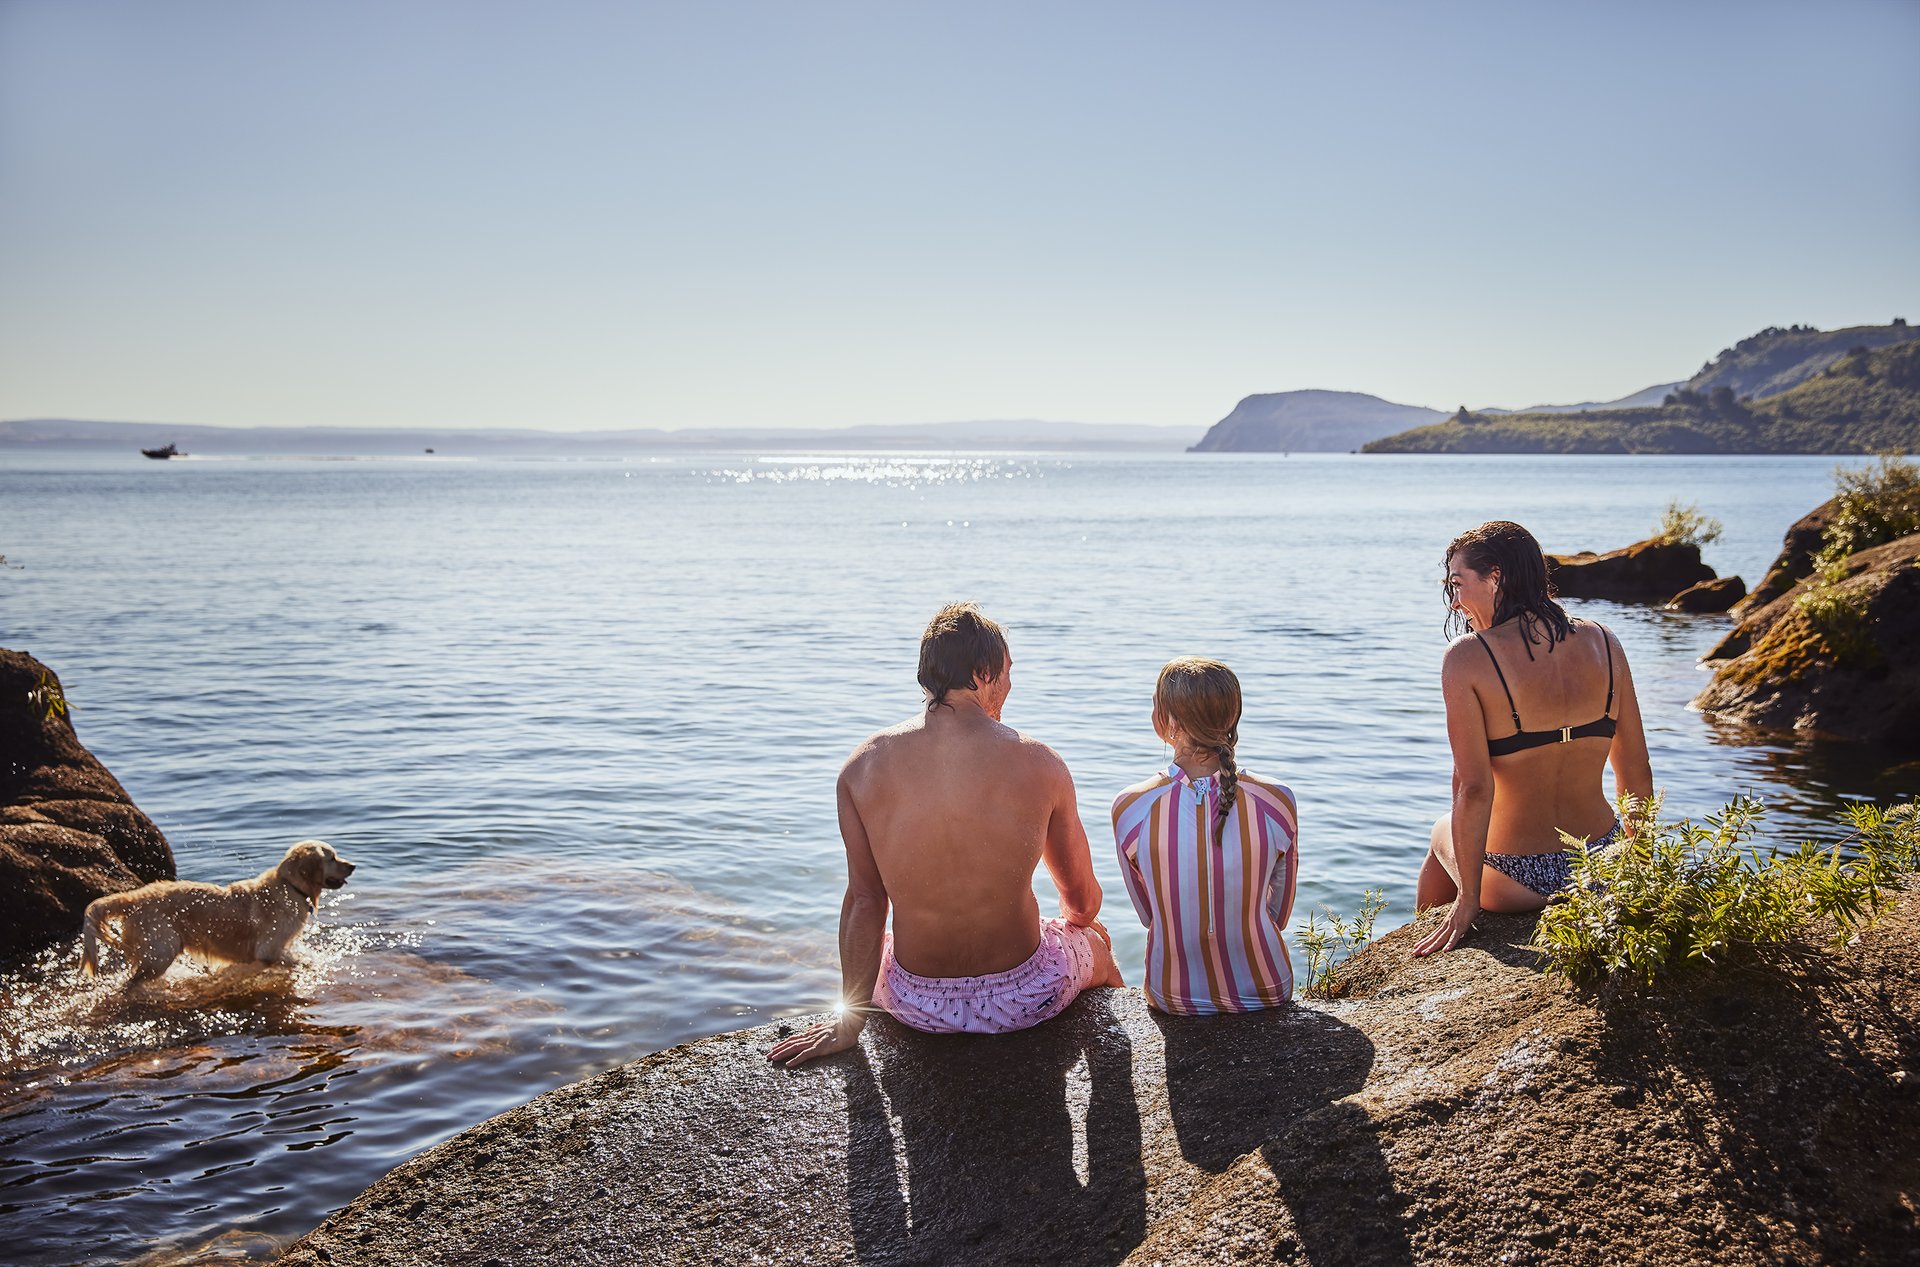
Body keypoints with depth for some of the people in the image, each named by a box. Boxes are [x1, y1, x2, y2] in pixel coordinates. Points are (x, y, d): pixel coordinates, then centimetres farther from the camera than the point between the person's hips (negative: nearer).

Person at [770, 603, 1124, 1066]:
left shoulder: (863, 766, -10)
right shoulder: (1040, 763, -12)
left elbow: (863, 899, -4)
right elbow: (1083, 899, 1)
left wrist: (850, 1020, 7)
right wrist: (1074, 922, 25)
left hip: (916, 1006, 1)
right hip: (1023, 1001, -1)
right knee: (1095, 943, 34)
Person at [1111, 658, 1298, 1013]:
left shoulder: (1130, 808, -18)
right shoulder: (1276, 802, -18)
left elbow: (1148, 915, -2)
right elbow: (1280, 914, -1)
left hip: (1173, 997, 0)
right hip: (1266, 994, 0)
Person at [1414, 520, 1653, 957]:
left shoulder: (1467, 657, -16)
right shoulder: (1602, 642, -2)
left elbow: (1473, 788, -19)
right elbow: (1637, 772, 4)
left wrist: (1467, 900, -10)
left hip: (1516, 884, -4)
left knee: (1444, 834, 32)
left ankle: (1426, 954, 49)